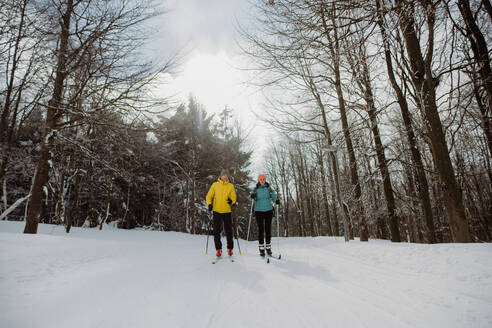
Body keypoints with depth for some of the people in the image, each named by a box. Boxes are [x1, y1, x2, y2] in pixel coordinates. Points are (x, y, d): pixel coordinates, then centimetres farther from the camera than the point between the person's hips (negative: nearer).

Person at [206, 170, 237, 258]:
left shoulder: (231, 186, 4)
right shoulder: (215, 185, 3)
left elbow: (234, 197, -1)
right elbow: (209, 196, 3)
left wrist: (231, 201, -24)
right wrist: (209, 204, -15)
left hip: (227, 211, 0)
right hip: (217, 211, 0)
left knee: (228, 231, 5)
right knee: (216, 231, 2)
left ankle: (230, 249, 19)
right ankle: (218, 249, 14)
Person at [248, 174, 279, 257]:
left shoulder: (269, 189, 4)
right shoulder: (255, 189, 2)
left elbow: (274, 197, 4)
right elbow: (249, 198, -5)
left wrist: (276, 201, -17)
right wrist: (251, 197, -27)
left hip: (268, 210, 1)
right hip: (259, 211, -1)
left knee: (268, 229, 4)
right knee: (261, 229, 0)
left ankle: (268, 247, 15)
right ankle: (261, 248, 9)